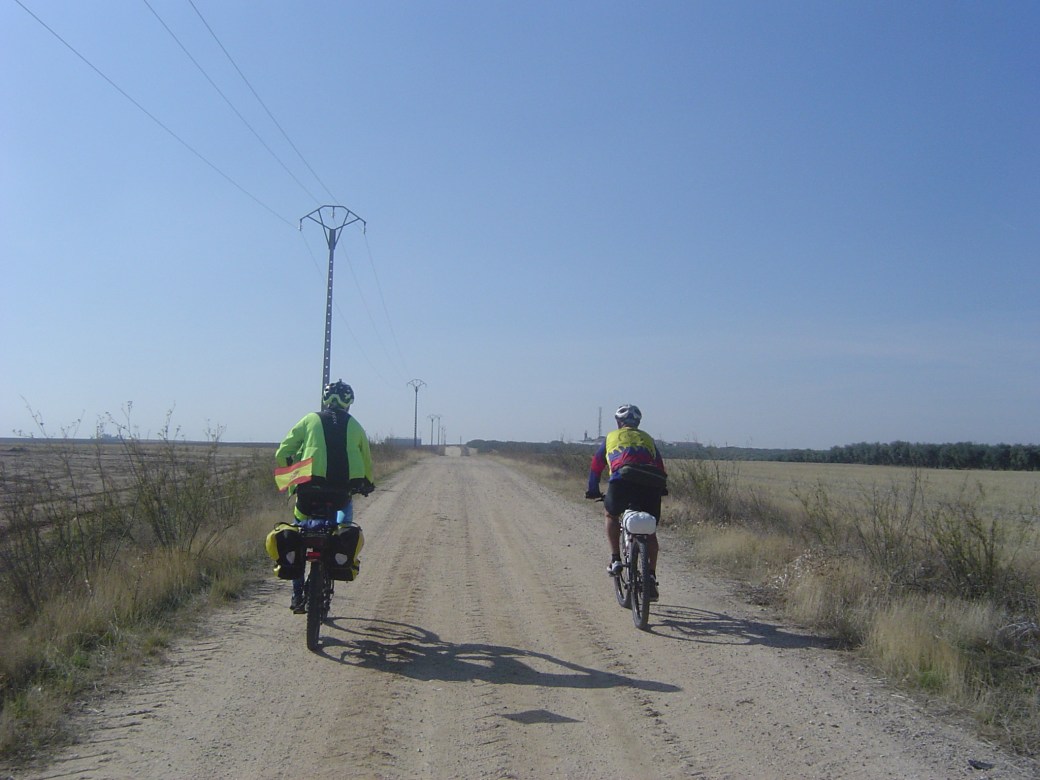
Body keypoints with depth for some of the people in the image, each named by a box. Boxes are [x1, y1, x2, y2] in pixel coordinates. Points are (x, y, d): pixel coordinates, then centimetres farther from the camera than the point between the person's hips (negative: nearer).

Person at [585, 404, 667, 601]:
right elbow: (660, 467, 31)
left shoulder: (611, 437, 25)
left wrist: (593, 491, 41)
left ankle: (615, 559, 15)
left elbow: (596, 465, 30)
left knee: (611, 515, 27)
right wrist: (661, 488, 46)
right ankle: (651, 577, 12)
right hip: (651, 484, 2)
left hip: (623, 480, -2)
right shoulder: (647, 438, 31)